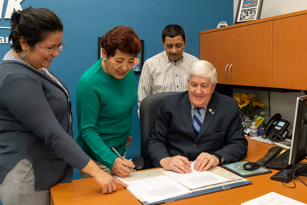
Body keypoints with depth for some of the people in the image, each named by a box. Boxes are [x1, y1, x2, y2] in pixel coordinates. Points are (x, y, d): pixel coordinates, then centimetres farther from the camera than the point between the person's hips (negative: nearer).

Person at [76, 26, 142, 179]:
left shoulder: (128, 72, -5)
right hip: (97, 159, -6)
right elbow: (87, 130, -23)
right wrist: (111, 161, -33)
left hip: (120, 151, 7)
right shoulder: (89, 82, -25)